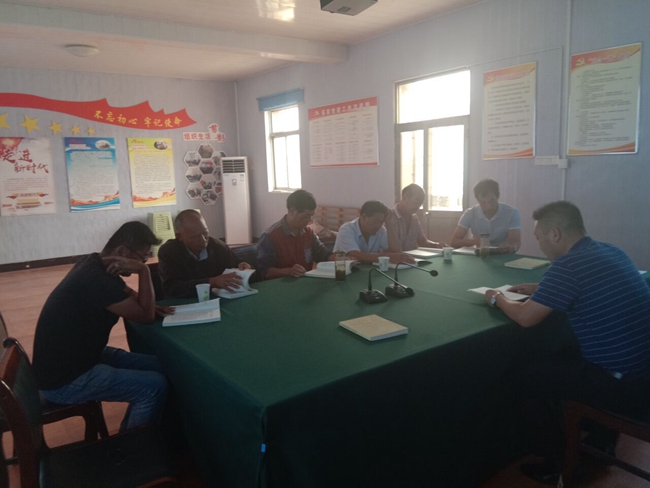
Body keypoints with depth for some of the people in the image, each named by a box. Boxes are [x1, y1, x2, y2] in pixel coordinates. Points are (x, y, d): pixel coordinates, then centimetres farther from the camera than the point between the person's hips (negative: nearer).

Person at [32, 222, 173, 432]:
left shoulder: (96, 264, 1)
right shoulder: (97, 280, -30)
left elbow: (130, 295, 14)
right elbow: (146, 315, -20)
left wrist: (153, 307, -5)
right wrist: (143, 271, -21)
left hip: (75, 356, 10)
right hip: (63, 380, -10)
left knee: (156, 366, 7)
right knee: (155, 385, -17)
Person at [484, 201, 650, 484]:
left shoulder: (567, 264, -20)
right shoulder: (611, 251, 7)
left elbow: (525, 317, -17)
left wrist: (498, 299, 3)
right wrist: (541, 290, 20)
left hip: (627, 387, -9)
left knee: (521, 373, 3)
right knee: (563, 358, 29)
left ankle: (560, 465, 20)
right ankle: (601, 441, 38)